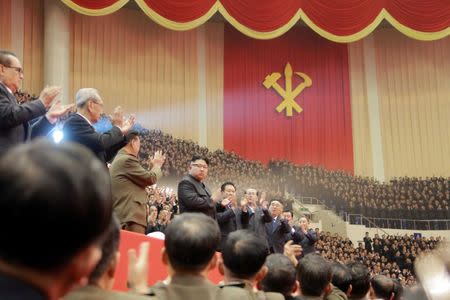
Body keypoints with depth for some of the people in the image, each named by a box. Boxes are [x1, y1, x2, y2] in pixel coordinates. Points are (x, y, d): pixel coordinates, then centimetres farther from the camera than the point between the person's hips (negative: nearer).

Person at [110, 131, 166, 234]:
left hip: (121, 215, 11)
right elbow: (151, 179, -7)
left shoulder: (118, 160, 23)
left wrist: (154, 165, 28)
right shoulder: (127, 160, -10)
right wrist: (156, 165, 12)